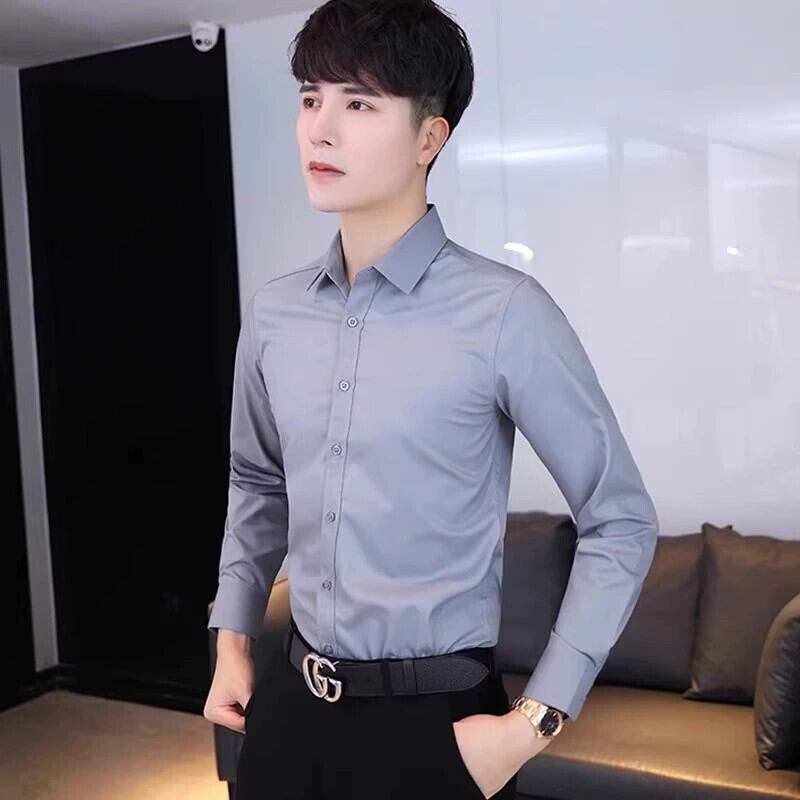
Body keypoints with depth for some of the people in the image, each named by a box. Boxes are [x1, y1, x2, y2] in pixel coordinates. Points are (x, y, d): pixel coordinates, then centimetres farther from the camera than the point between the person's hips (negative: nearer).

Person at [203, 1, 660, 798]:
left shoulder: (505, 313, -17)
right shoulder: (271, 312, 0)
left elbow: (620, 522, -9)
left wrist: (535, 719, -12)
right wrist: (232, 638, 10)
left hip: (433, 722, -4)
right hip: (290, 702, 5)